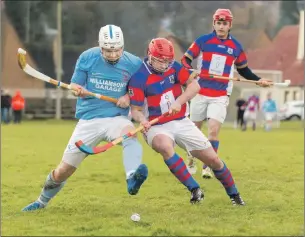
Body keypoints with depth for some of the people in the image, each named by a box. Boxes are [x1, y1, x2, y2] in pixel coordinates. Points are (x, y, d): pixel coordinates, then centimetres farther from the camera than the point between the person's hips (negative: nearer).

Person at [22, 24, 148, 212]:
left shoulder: (134, 63, -5)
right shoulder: (87, 58, -4)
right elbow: (75, 85, 4)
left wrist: (129, 97, -13)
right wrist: (78, 89, -20)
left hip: (116, 118, -1)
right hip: (88, 120, 1)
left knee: (130, 133, -39)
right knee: (63, 171, 5)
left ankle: (132, 179, -62)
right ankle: (43, 201, 33)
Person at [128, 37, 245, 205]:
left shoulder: (173, 67, -4)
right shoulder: (138, 78, -16)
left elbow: (194, 85, -11)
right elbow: (135, 110, -14)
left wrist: (179, 102, -27)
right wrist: (142, 120, -36)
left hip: (181, 122, 4)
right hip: (157, 128, -4)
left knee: (213, 159, 2)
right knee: (165, 145, -40)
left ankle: (234, 194, 26)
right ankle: (194, 189, -32)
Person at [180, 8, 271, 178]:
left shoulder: (236, 46, 4)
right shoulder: (202, 41, -3)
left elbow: (243, 69, 16)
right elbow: (185, 60, -2)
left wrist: (258, 80, 2)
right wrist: (190, 71, -23)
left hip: (220, 96, 0)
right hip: (200, 93, 0)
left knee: (214, 130, -14)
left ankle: (208, 166, -4)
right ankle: (190, 160, 34)